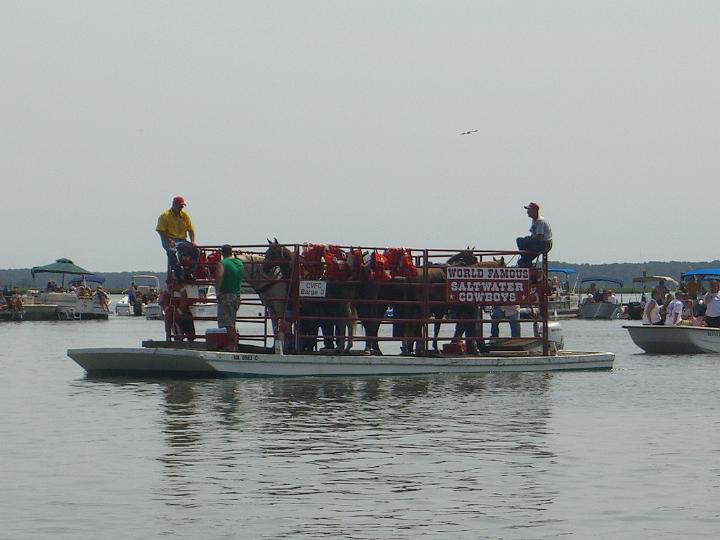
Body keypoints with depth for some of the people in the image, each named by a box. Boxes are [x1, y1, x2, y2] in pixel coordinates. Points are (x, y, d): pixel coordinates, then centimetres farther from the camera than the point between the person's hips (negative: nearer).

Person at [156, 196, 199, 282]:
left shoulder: (185, 215, 14)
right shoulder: (165, 216, -1)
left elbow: (190, 230, 14)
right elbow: (161, 231, -7)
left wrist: (192, 241, -4)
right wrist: (169, 241, -20)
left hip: (182, 241, 5)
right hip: (169, 241, -5)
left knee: (196, 251, -21)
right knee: (173, 251, -39)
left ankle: (189, 273, -14)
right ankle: (178, 275, -38)